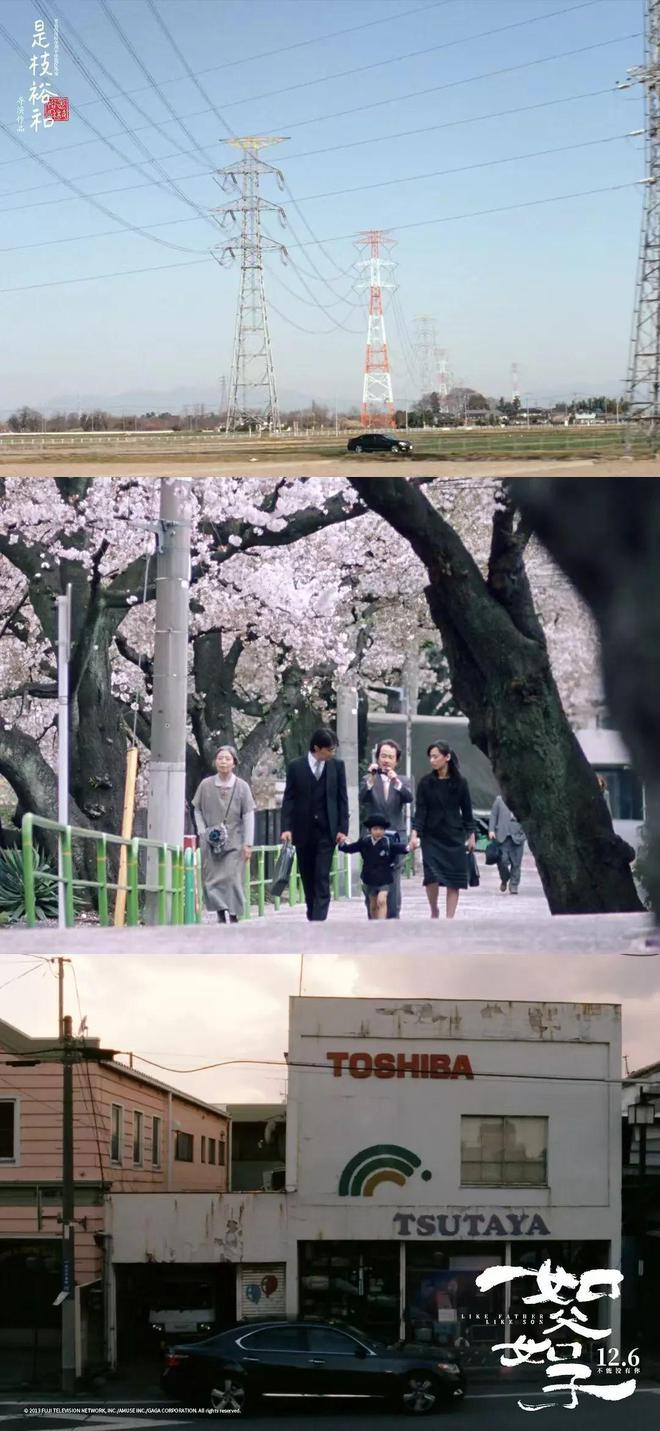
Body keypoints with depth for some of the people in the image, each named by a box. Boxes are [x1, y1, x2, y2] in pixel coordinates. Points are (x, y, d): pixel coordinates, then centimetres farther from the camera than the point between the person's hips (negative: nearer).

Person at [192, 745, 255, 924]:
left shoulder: (242, 787, 0)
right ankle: (222, 914, 0)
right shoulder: (206, 785, 3)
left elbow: (248, 816, 0)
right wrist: (202, 832, -1)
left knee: (232, 879, -8)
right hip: (210, 843, 2)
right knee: (212, 879, -5)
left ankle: (233, 916, 1)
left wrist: (248, 844, -5)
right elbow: (197, 810, 13)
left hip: (234, 842, -2)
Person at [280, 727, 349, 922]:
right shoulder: (296, 767, 1)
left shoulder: (337, 766, 4)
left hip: (326, 831, -1)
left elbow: (342, 799, 5)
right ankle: (312, 917, 20)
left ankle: (319, 920, -12)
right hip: (303, 831, 1)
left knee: (322, 879, -9)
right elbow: (289, 799, 0)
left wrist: (342, 828, -2)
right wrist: (286, 828, -9)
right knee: (307, 879, 8)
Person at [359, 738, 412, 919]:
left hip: (395, 836, 1)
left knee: (393, 878, -1)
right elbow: (362, 799, -9)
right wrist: (371, 780, -21)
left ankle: (393, 916, 2)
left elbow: (409, 798, -9)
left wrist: (396, 781, -23)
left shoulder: (402, 782, 11)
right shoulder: (369, 780, 8)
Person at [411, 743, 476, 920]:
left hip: (454, 837, 1)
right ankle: (434, 910, 11)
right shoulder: (426, 782, 0)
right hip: (431, 837, -1)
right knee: (432, 876, -13)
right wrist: (415, 833, -13)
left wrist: (471, 834, 7)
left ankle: (450, 918, 4)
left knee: (454, 880, -2)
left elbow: (467, 810, 8)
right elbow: (420, 810, -3)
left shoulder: (459, 782, 1)